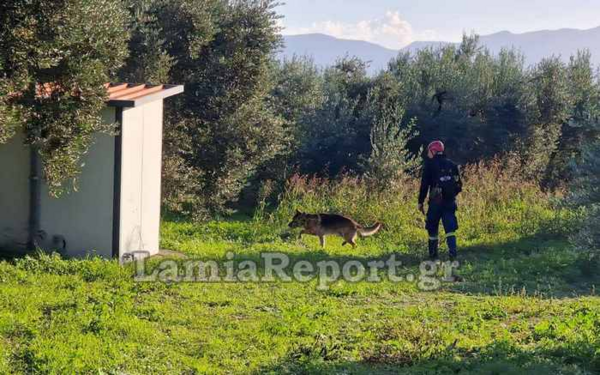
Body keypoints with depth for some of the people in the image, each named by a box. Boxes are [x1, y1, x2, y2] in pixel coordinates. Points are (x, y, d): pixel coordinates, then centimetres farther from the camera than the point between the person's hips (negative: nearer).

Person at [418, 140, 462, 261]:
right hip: (450, 202, 3)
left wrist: (420, 202, -2)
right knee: (450, 229, 2)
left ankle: (433, 256, 13)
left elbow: (424, 185, -7)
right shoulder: (452, 164, 10)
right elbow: (459, 185, 12)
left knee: (432, 230, 9)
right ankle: (453, 254, -14)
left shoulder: (430, 165, -4)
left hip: (436, 202, -3)